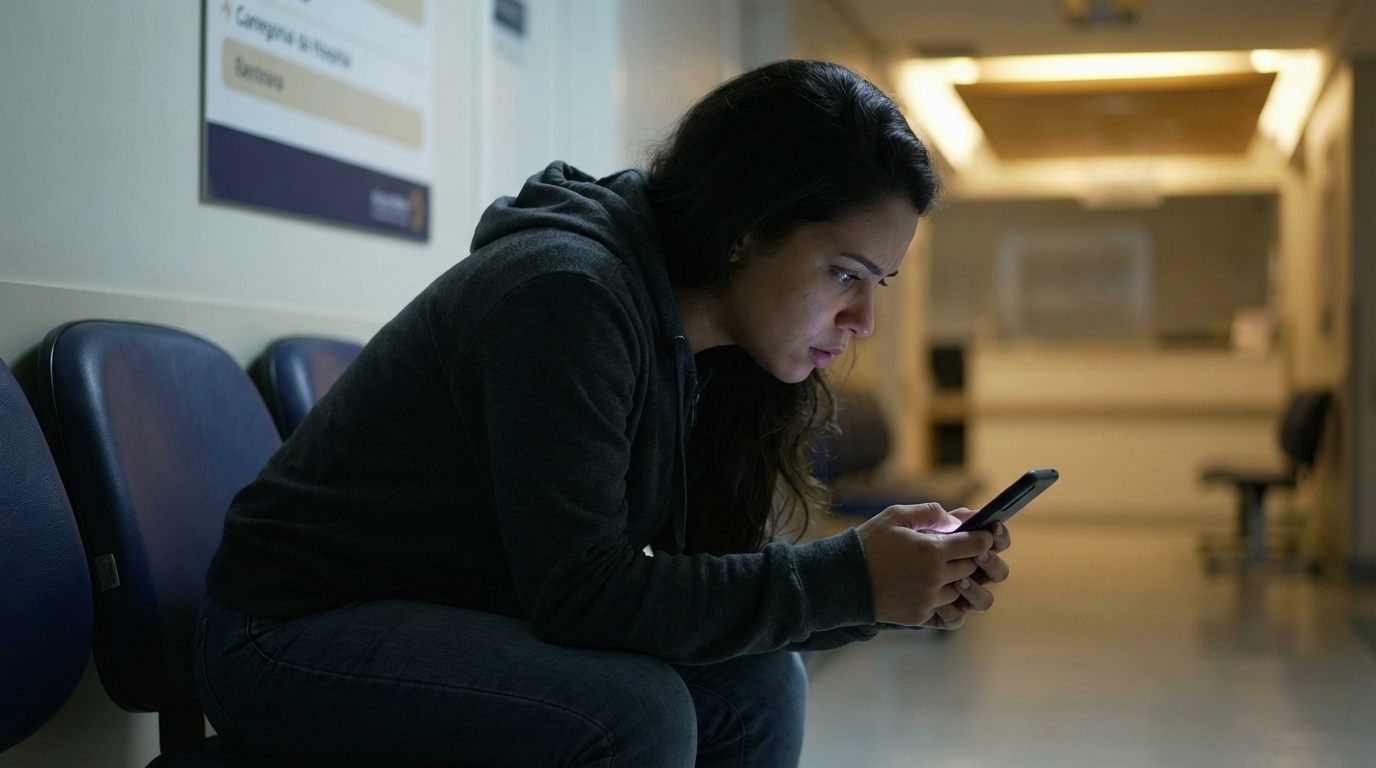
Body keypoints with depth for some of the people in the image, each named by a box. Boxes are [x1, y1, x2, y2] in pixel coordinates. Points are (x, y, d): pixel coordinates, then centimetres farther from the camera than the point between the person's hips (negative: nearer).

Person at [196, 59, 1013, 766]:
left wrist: (904, 590, -12)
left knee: (758, 682, -6)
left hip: (466, 625, 8)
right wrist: (847, 579, -25)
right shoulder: (564, 293, -25)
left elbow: (702, 577, 2)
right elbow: (581, 594, -28)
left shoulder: (698, 347, 2)